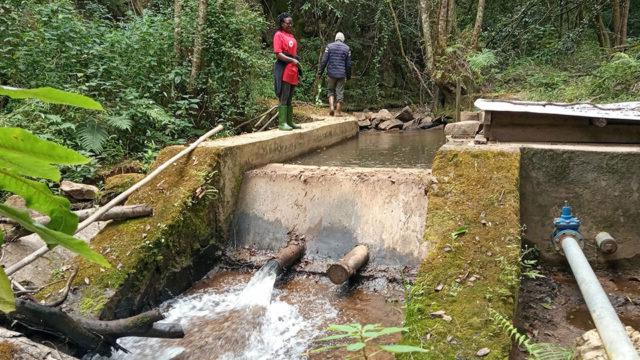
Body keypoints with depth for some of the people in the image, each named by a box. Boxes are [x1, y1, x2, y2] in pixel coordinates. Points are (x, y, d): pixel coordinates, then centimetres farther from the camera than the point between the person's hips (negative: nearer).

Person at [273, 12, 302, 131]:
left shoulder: (291, 35, 17)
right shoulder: (279, 35, -6)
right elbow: (278, 54, -14)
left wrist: (298, 71, 18)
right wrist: (292, 60, -21)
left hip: (292, 71, 8)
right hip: (283, 70, -8)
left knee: (289, 98, 11)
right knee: (283, 98, -7)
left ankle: (290, 122, 17)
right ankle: (282, 123, -4)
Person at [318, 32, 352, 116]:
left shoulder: (329, 46, 1)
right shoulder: (347, 48, 5)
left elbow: (324, 61, -4)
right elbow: (348, 64, 6)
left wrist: (320, 72, 2)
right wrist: (348, 76, 14)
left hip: (331, 73, 0)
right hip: (342, 74, 0)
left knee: (330, 90, 14)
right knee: (340, 93, 4)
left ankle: (331, 107, -4)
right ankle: (338, 112, 4)